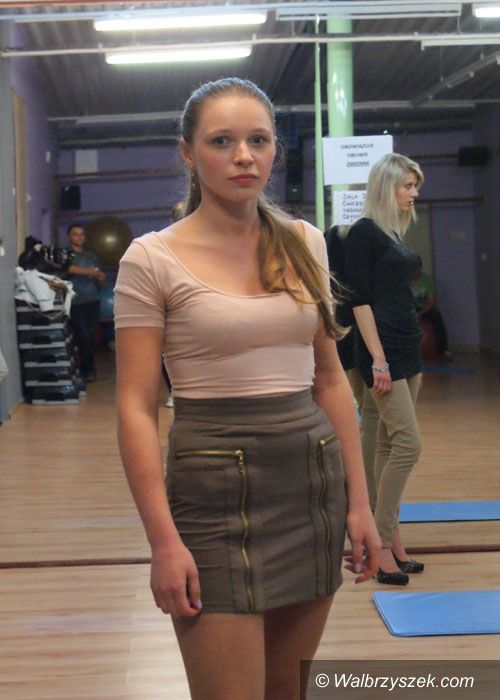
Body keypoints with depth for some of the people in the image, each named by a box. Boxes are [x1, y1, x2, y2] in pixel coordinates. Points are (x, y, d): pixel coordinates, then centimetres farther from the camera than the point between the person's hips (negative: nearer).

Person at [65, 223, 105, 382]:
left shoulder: (92, 256, 18)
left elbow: (99, 281, 19)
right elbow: (70, 269, -19)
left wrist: (101, 278, -4)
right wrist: (92, 272, -19)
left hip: (93, 301, 5)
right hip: (76, 303, -5)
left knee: (91, 336, 5)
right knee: (83, 336, -9)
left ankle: (87, 369, 16)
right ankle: (87, 370, 2)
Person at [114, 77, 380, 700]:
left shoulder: (305, 243, 7)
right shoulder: (152, 259, -7)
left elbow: (330, 379, 11)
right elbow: (135, 406, -9)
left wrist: (358, 502, 7)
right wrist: (164, 541, -15)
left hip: (314, 480, 5)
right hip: (215, 490, -5)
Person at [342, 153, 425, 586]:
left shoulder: (397, 234, 17)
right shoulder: (364, 232, -9)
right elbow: (360, 299, -15)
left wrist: (414, 362, 19)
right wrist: (378, 359, -20)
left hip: (408, 349, 9)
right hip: (383, 351, -9)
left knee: (390, 445, 10)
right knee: (408, 444, -13)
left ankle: (390, 540, 15)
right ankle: (382, 544, -6)